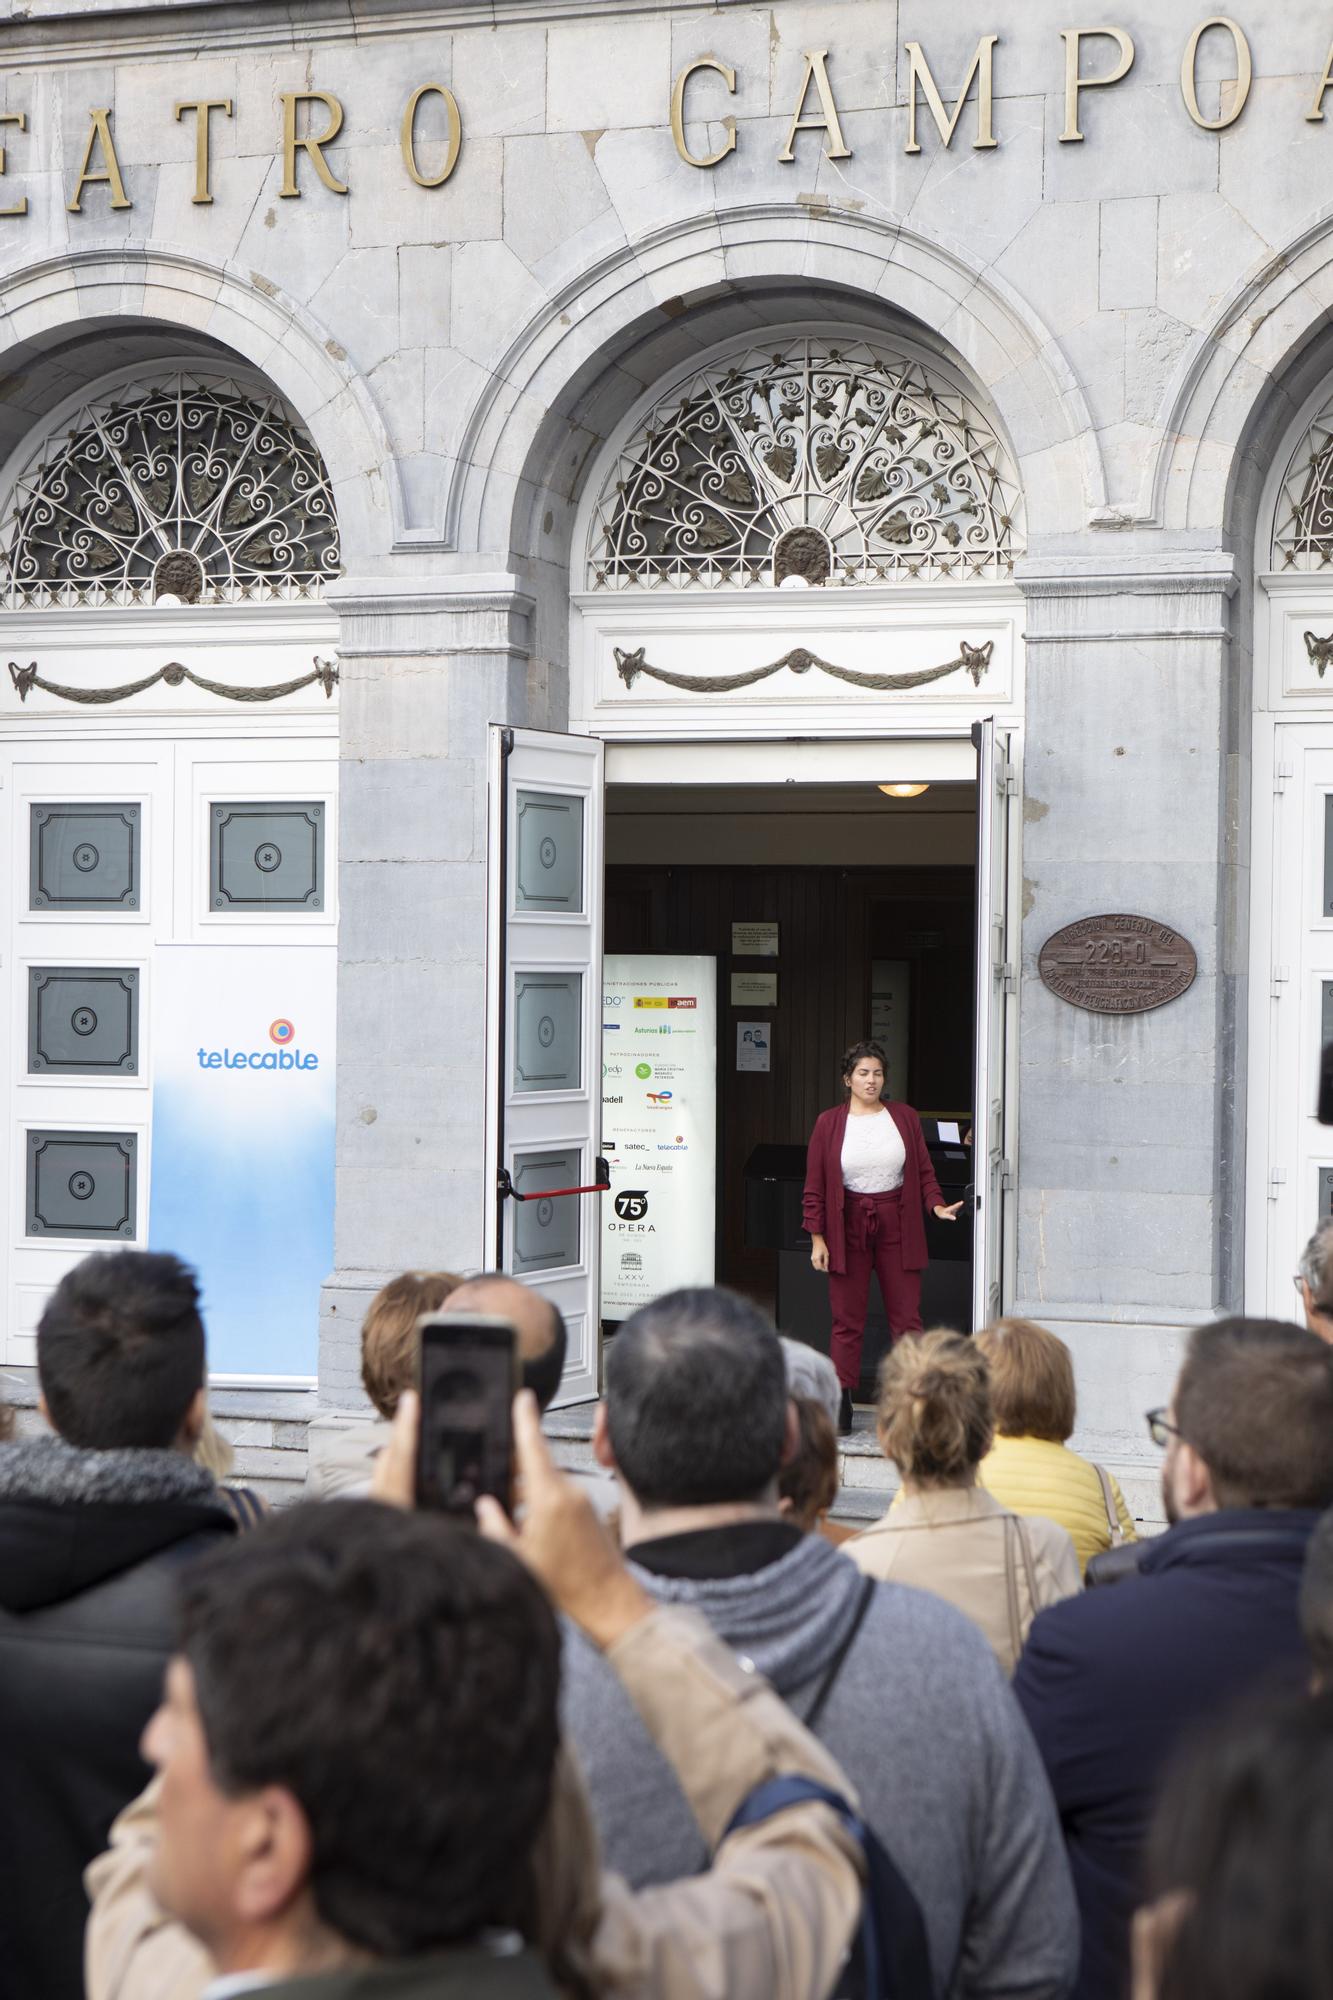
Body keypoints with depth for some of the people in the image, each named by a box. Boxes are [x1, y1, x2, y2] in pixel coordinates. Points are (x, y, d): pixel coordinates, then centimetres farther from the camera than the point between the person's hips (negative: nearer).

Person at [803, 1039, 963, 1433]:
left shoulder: (904, 1117, 6)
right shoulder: (829, 1123, 1)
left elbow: (923, 1172, 9)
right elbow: (815, 1187, 1)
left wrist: (937, 1205, -9)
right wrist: (817, 1237, -5)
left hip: (897, 1225, 1)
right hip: (848, 1226, -1)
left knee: (907, 1318, 1)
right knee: (847, 1321, 3)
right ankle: (841, 1404, 9)